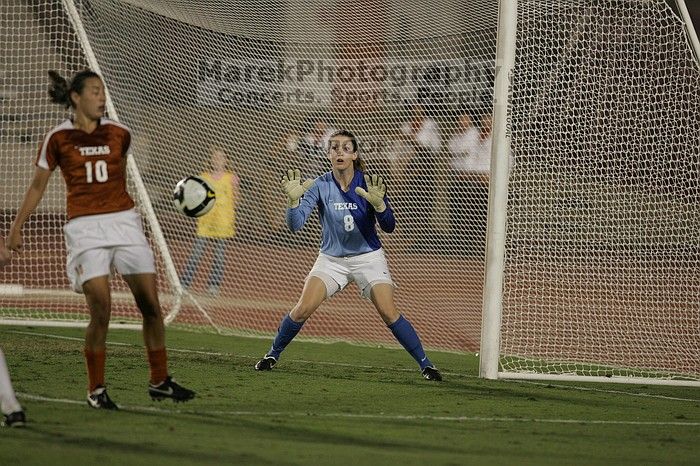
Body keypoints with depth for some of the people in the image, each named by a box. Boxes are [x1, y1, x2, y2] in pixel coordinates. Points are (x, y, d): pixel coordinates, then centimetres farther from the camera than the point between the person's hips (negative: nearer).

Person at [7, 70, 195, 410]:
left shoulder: (118, 133, 6)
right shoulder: (58, 138, -2)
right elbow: (38, 185, 6)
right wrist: (16, 227, 5)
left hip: (123, 221, 3)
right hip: (85, 228, -3)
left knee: (151, 305, 0)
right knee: (101, 309, -12)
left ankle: (160, 382, 13)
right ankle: (96, 390, 2)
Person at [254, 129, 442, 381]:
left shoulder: (368, 184, -13)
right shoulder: (320, 186, -10)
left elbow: (389, 226, -16)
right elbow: (295, 224, -15)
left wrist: (378, 203, -35)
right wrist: (293, 199, -34)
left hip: (368, 257, -1)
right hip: (331, 258, 1)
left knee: (389, 313, -16)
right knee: (303, 309, -13)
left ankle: (425, 364, -6)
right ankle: (272, 355, 8)